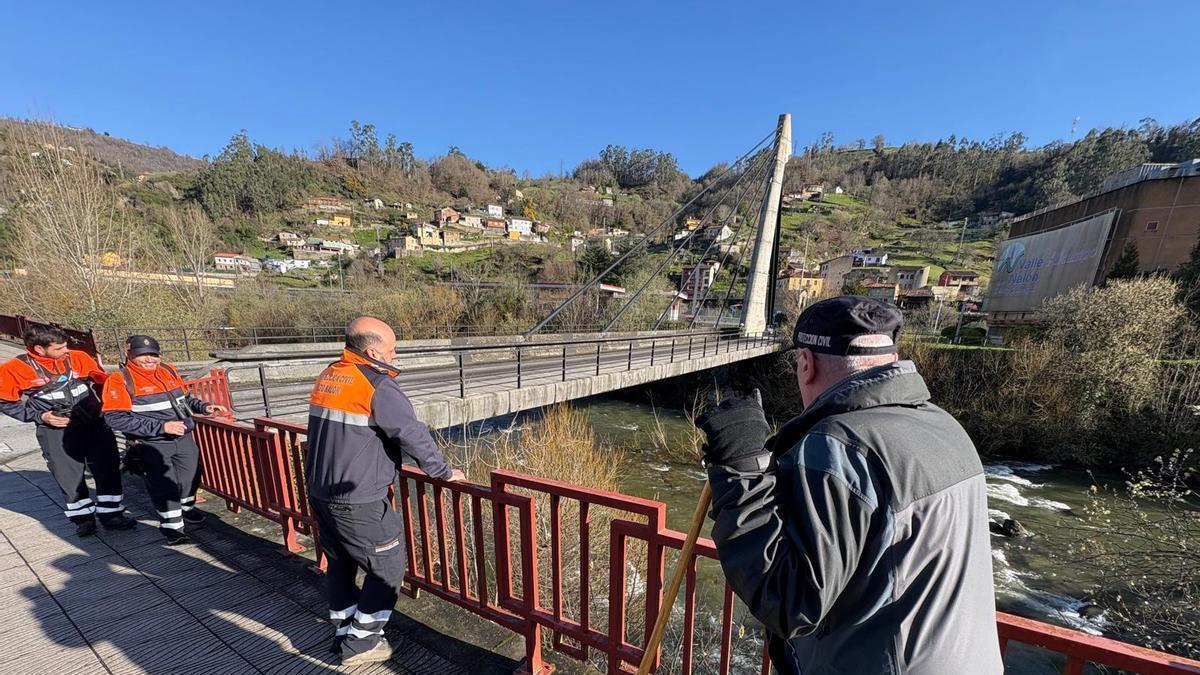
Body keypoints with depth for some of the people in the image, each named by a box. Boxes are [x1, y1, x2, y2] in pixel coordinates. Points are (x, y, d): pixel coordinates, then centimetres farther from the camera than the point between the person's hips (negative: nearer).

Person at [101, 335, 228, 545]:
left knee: (191, 476, 16)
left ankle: (187, 507, 42)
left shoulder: (168, 370, 5)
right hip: (152, 444, -5)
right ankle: (171, 525, 23)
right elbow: (116, 419, -17)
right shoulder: (119, 380, -12)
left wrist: (204, 406, 1)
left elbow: (184, 397, 18)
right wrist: (162, 427, -22)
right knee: (164, 484, 4)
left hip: (184, 438, 5)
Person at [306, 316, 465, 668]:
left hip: (320, 492, 9)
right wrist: (443, 472, -7)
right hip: (359, 501, -8)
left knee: (340, 563, 24)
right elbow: (413, 435, -21)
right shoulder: (377, 385, -21)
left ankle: (344, 632, 39)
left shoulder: (327, 377, 5)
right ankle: (360, 642, 22)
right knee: (387, 568, 11)